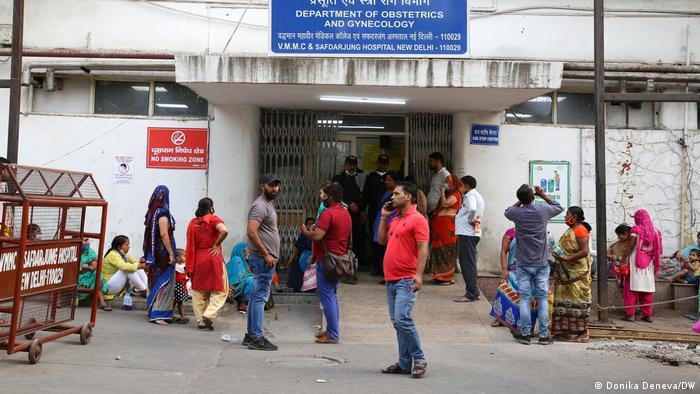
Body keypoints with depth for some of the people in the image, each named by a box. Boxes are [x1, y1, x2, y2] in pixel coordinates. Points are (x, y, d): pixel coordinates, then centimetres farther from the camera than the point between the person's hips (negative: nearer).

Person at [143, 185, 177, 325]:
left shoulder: (151, 212, 9)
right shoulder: (163, 213, -15)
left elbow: (149, 234, 11)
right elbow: (164, 234, -19)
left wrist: (149, 254, 16)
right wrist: (171, 253, -16)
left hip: (153, 253, 8)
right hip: (163, 253, -8)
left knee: (154, 281, 14)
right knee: (163, 282, -5)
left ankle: (152, 310, 22)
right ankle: (158, 314, -6)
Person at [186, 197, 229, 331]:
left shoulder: (192, 222, 9)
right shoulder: (213, 219, -7)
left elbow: (190, 244, 9)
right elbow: (224, 231, -27)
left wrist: (190, 267, 12)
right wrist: (217, 244, -11)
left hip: (197, 259, 5)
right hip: (213, 258, -5)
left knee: (199, 292, 12)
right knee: (219, 291, 5)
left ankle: (200, 321, 13)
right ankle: (208, 315, -9)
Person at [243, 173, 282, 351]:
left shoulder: (268, 205, 19)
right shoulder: (260, 206, -13)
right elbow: (252, 232, -23)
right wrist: (266, 254, -21)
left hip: (266, 259, 11)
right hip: (263, 259, -11)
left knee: (256, 297, 13)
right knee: (260, 297, -8)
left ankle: (251, 335, 19)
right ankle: (256, 338, -6)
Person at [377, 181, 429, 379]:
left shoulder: (417, 219, -8)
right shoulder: (395, 219, 19)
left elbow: (423, 249, -15)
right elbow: (382, 240, 22)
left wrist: (419, 274, -25)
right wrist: (384, 217, 16)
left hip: (406, 280, -9)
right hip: (390, 279, 9)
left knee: (403, 319, -15)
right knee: (397, 322, 10)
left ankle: (419, 360, -1)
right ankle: (404, 363, 16)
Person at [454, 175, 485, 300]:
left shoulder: (471, 196, -12)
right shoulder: (477, 195, 20)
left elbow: (472, 209, -32)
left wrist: (470, 220, -17)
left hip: (468, 234, -10)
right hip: (472, 233, 10)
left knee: (467, 263, -7)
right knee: (469, 263, 16)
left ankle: (471, 294, -5)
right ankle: (473, 291, 22)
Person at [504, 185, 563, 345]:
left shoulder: (517, 213, -7)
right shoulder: (543, 211, -8)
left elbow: (507, 211, 18)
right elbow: (559, 208, 15)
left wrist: (521, 200, 16)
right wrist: (543, 195, 17)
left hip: (523, 264, 0)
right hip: (541, 264, 0)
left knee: (525, 298, 4)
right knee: (542, 298, 4)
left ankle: (525, 334, 5)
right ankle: (544, 335, 6)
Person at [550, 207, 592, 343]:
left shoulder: (580, 230, -13)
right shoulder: (570, 230, 16)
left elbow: (584, 251, -21)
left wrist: (566, 258, -26)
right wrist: (557, 253, 9)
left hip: (577, 273, -9)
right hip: (567, 272, 9)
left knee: (578, 300, -4)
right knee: (566, 300, 10)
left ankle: (583, 332, 2)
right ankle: (568, 330, 16)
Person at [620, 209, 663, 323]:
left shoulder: (635, 230, -9)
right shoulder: (655, 231, 6)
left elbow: (630, 247, -13)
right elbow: (658, 249, 6)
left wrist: (624, 259, -7)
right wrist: (656, 266, 14)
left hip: (635, 262, -4)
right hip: (648, 263, 4)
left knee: (632, 288, 0)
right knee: (647, 289, 9)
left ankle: (630, 314, -2)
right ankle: (647, 314, 13)